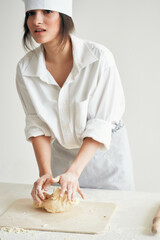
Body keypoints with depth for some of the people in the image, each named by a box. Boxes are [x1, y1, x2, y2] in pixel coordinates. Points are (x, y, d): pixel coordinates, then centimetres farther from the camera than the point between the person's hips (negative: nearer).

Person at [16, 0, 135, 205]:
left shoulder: (99, 57, -25)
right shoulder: (25, 68, -14)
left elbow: (100, 125, -23)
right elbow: (37, 125, -8)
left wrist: (73, 172, -29)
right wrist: (45, 172, -19)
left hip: (105, 148, -2)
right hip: (61, 151, 2)